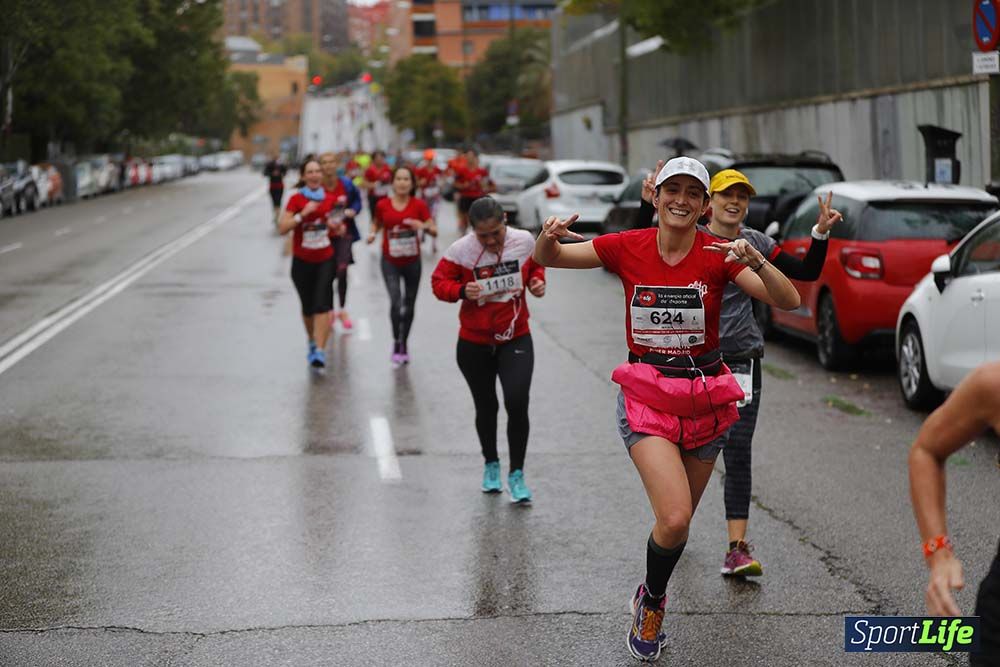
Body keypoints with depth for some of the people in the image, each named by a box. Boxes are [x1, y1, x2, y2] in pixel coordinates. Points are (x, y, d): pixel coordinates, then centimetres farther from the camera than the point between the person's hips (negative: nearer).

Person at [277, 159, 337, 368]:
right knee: (307, 307, 11)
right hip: (302, 261, 0)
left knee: (322, 304, -15)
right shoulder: (296, 199, -5)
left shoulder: (331, 199, 4)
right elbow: (282, 228, -15)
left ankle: (320, 350, -20)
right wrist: (303, 214, -24)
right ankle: (312, 341, 37)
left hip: (325, 260, 0)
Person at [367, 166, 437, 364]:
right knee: (395, 301, -18)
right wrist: (372, 233, -9)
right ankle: (396, 342, 1)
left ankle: (404, 345, 30)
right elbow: (376, 223, 13)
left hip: (412, 261, 1)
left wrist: (423, 226, -28)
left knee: (409, 305, 11)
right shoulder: (382, 205, -5)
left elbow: (434, 230, -7)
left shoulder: (419, 205, -6)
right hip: (390, 262, -1)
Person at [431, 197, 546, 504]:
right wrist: (461, 291, -26)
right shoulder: (461, 250, -15)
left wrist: (538, 281, -8)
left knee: (517, 403, -15)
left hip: (516, 339, 0)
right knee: (486, 407, 13)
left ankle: (516, 474, 1)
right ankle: (491, 465, 38)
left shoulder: (524, 241, -8)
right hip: (474, 343, 0)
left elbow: (536, 264, 13)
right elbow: (438, 281, -7)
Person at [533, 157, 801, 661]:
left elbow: (789, 302, -16)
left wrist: (755, 261, -33)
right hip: (646, 395, -2)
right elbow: (546, 258, 4)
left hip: (704, 399, 2)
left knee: (676, 520, 13)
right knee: (675, 518, -19)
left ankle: (650, 604, 41)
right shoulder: (628, 247, -6)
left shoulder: (718, 254, -8)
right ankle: (652, 598, 10)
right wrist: (549, 235, -19)